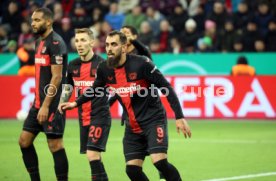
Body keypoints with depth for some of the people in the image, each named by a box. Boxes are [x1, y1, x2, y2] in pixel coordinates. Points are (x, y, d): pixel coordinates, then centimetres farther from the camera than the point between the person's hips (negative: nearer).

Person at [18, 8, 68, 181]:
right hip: (39, 101, 9)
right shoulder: (39, 42, 14)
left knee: (55, 145, -6)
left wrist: (46, 106, -20)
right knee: (24, 140, 7)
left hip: (52, 103, -9)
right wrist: (37, 101, 18)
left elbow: (57, 77, -18)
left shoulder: (55, 43, -14)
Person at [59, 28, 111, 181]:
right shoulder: (73, 66, 7)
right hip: (83, 118, 6)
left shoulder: (102, 64, -11)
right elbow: (67, 89, 18)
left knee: (92, 154, -15)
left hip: (100, 117, -6)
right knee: (93, 157, 8)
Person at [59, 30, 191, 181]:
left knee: (159, 161, -23)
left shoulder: (141, 64, -17)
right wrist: (76, 103, 7)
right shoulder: (104, 69, -2)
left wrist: (179, 117, -16)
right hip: (132, 126, 5)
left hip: (153, 119, -5)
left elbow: (166, 87, -13)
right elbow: (94, 90, 20)